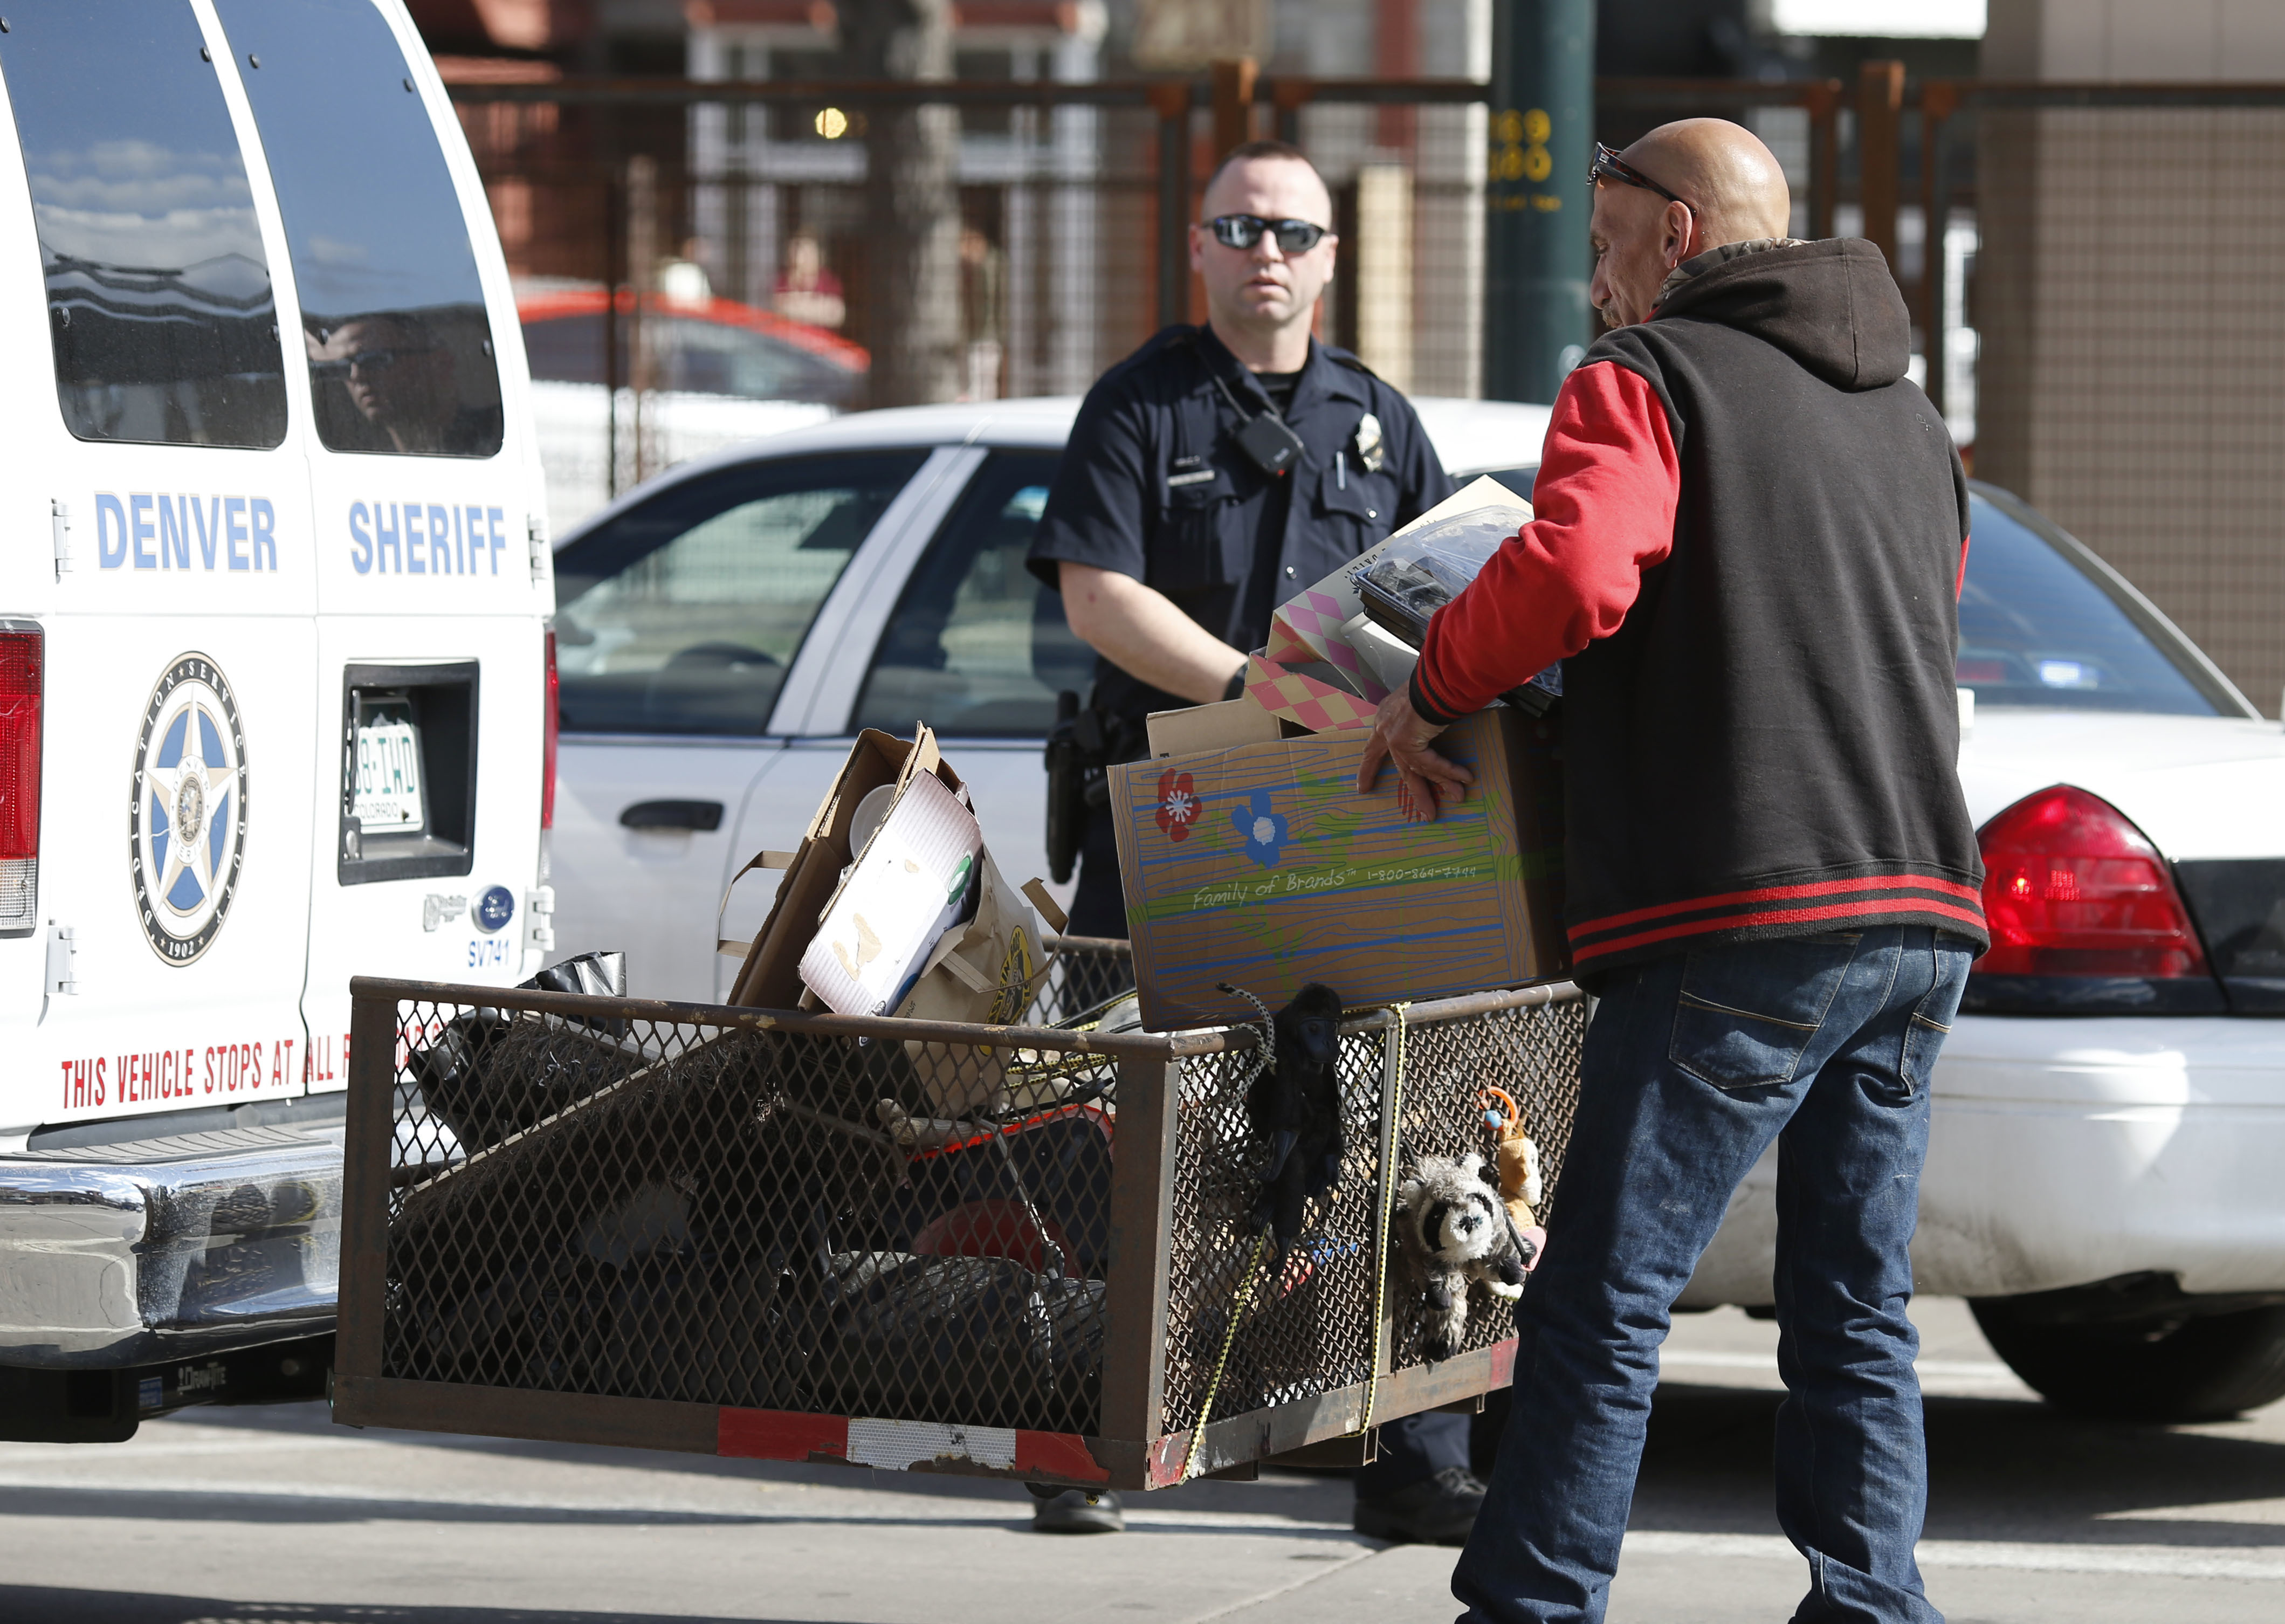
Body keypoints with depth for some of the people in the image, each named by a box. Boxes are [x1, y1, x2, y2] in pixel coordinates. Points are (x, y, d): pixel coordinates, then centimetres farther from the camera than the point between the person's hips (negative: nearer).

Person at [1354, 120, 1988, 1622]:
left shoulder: (1649, 379, -2)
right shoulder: (1910, 417, 22)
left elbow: (1574, 578, -20)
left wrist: (1436, 684, -5)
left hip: (1747, 924, -8)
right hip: (1922, 914, 8)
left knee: (1603, 1302, -5)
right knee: (1856, 1312, 12)